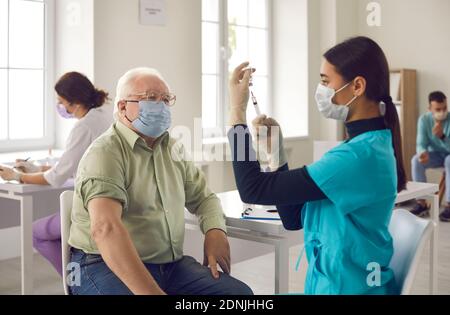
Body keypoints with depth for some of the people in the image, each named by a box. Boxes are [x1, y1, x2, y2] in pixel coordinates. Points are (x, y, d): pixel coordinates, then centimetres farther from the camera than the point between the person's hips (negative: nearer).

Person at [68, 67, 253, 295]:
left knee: (240, 291, -10)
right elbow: (105, 228, -28)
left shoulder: (172, 149, 12)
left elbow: (204, 197, 21)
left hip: (171, 264, 7)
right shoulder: (105, 153, -14)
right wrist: (152, 292, -35)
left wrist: (215, 230, -2)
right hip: (109, 267, -6)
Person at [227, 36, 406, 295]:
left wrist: (238, 111, -14)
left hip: (346, 287, -8)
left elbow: (254, 190, -22)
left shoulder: (360, 155, -23)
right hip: (335, 282, 8)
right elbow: (294, 218, 6)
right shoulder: (372, 145, 6)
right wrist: (275, 155, -4)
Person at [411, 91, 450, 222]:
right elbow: (421, 143, -16)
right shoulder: (424, 119, -12)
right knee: (416, 160, -26)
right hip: (435, 154, 3)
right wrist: (423, 152, -40)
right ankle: (421, 203, -21)